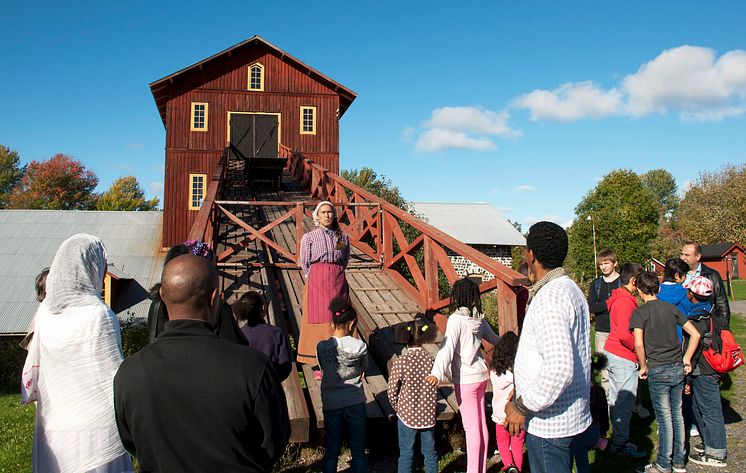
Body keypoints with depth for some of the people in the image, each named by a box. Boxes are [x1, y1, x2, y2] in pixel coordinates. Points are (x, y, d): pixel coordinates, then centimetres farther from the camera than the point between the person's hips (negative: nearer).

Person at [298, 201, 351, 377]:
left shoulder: (343, 237, 9)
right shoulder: (309, 237, 3)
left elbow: (345, 261, 13)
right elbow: (304, 264, 4)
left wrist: (335, 276, 6)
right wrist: (315, 280, 1)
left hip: (338, 281, 2)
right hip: (317, 281, -2)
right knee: (318, 319, -1)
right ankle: (318, 364, 5)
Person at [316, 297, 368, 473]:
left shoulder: (322, 347, -13)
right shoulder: (360, 346, -13)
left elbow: (322, 367, 3)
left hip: (331, 404, 0)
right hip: (356, 403, 0)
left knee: (331, 451, 15)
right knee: (358, 450, 14)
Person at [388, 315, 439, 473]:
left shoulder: (400, 363, -18)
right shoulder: (432, 361, -10)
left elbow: (392, 393, -11)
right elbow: (435, 391, -1)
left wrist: (399, 410, 6)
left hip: (407, 416, -2)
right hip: (428, 416, 2)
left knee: (405, 454, 12)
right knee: (430, 453, 18)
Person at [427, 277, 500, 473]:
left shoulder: (456, 319, -16)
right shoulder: (479, 319, 5)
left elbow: (448, 346, -28)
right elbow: (496, 340, 18)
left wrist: (437, 373, -37)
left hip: (466, 379, -7)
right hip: (481, 375, 7)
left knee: (472, 428, 0)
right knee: (481, 425, 14)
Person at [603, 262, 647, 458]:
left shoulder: (618, 298, 12)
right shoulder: (626, 301, -19)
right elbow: (624, 334, -26)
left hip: (613, 353, 10)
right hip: (624, 357, -10)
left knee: (616, 398, 16)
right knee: (625, 402, -1)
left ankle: (617, 439, 28)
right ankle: (621, 443, 7)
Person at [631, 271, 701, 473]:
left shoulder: (640, 312, -9)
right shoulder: (671, 308, 6)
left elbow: (639, 344, -20)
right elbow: (695, 334, 6)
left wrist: (643, 366, -6)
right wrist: (686, 360, 11)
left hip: (658, 371, -5)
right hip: (678, 369, 5)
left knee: (664, 418, 3)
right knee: (677, 414, 15)